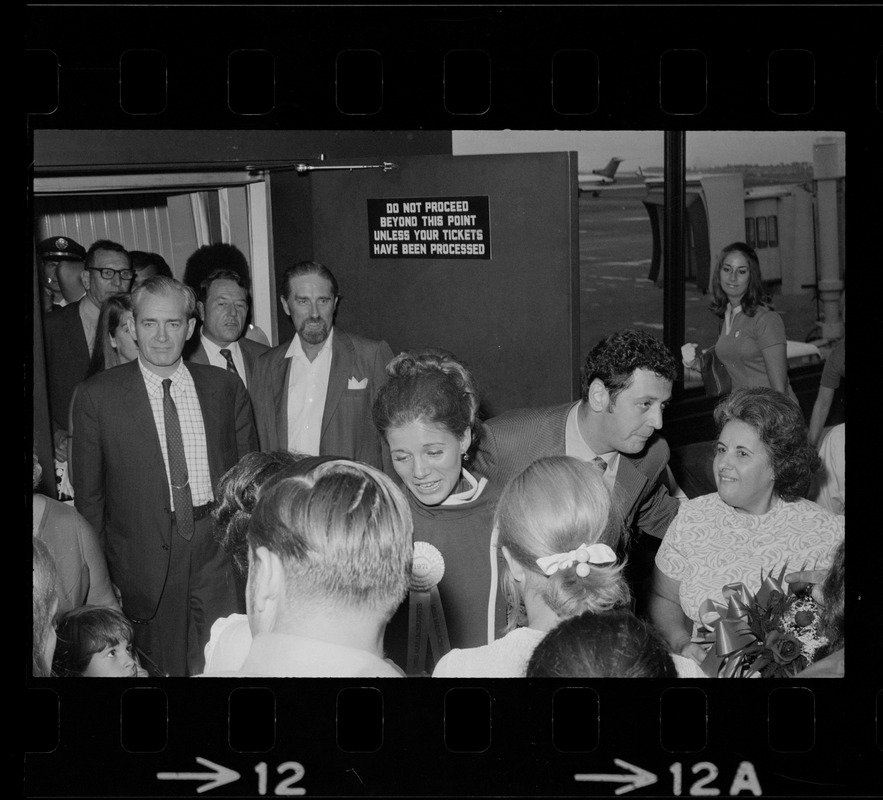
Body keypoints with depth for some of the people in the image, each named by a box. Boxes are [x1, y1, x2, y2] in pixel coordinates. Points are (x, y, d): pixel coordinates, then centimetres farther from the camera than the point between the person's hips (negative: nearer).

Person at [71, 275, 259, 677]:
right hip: (145, 563, -2)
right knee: (161, 672, 6)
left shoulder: (226, 387, 4)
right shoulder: (97, 396, -3)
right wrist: (100, 575, 0)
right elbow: (88, 493, 1)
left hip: (221, 556, 2)